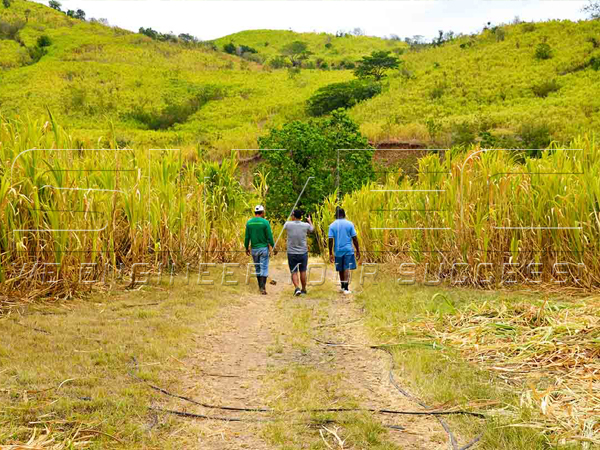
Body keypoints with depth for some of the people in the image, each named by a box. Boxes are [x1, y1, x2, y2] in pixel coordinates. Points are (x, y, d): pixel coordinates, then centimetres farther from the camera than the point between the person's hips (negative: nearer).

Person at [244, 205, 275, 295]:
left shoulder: (249, 222, 0)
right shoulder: (265, 222, -11)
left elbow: (247, 237, 4)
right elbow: (269, 237, -10)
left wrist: (247, 248, 15)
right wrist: (273, 247, 3)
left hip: (254, 249, 4)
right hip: (263, 248, -3)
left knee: (257, 267, 16)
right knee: (264, 268, -2)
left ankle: (260, 286, 24)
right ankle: (263, 288, -11)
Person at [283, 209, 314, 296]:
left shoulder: (288, 224, -10)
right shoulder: (306, 225, -7)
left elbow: (284, 227, 16)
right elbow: (312, 229, 17)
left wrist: (292, 220, 33)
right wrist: (309, 221, 37)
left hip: (291, 253, -1)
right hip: (303, 252, 1)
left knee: (294, 272, 5)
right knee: (303, 271, 14)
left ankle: (297, 288, -13)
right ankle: (303, 289, 24)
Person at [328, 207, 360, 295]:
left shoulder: (332, 225, 0)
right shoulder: (349, 224, -1)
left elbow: (330, 240, -3)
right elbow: (354, 238, -2)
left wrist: (331, 253, 2)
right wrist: (358, 250, 5)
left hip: (338, 251, 2)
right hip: (348, 250, -2)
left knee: (340, 270, 15)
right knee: (347, 269, -3)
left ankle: (343, 287, 27)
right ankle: (346, 288, -11)